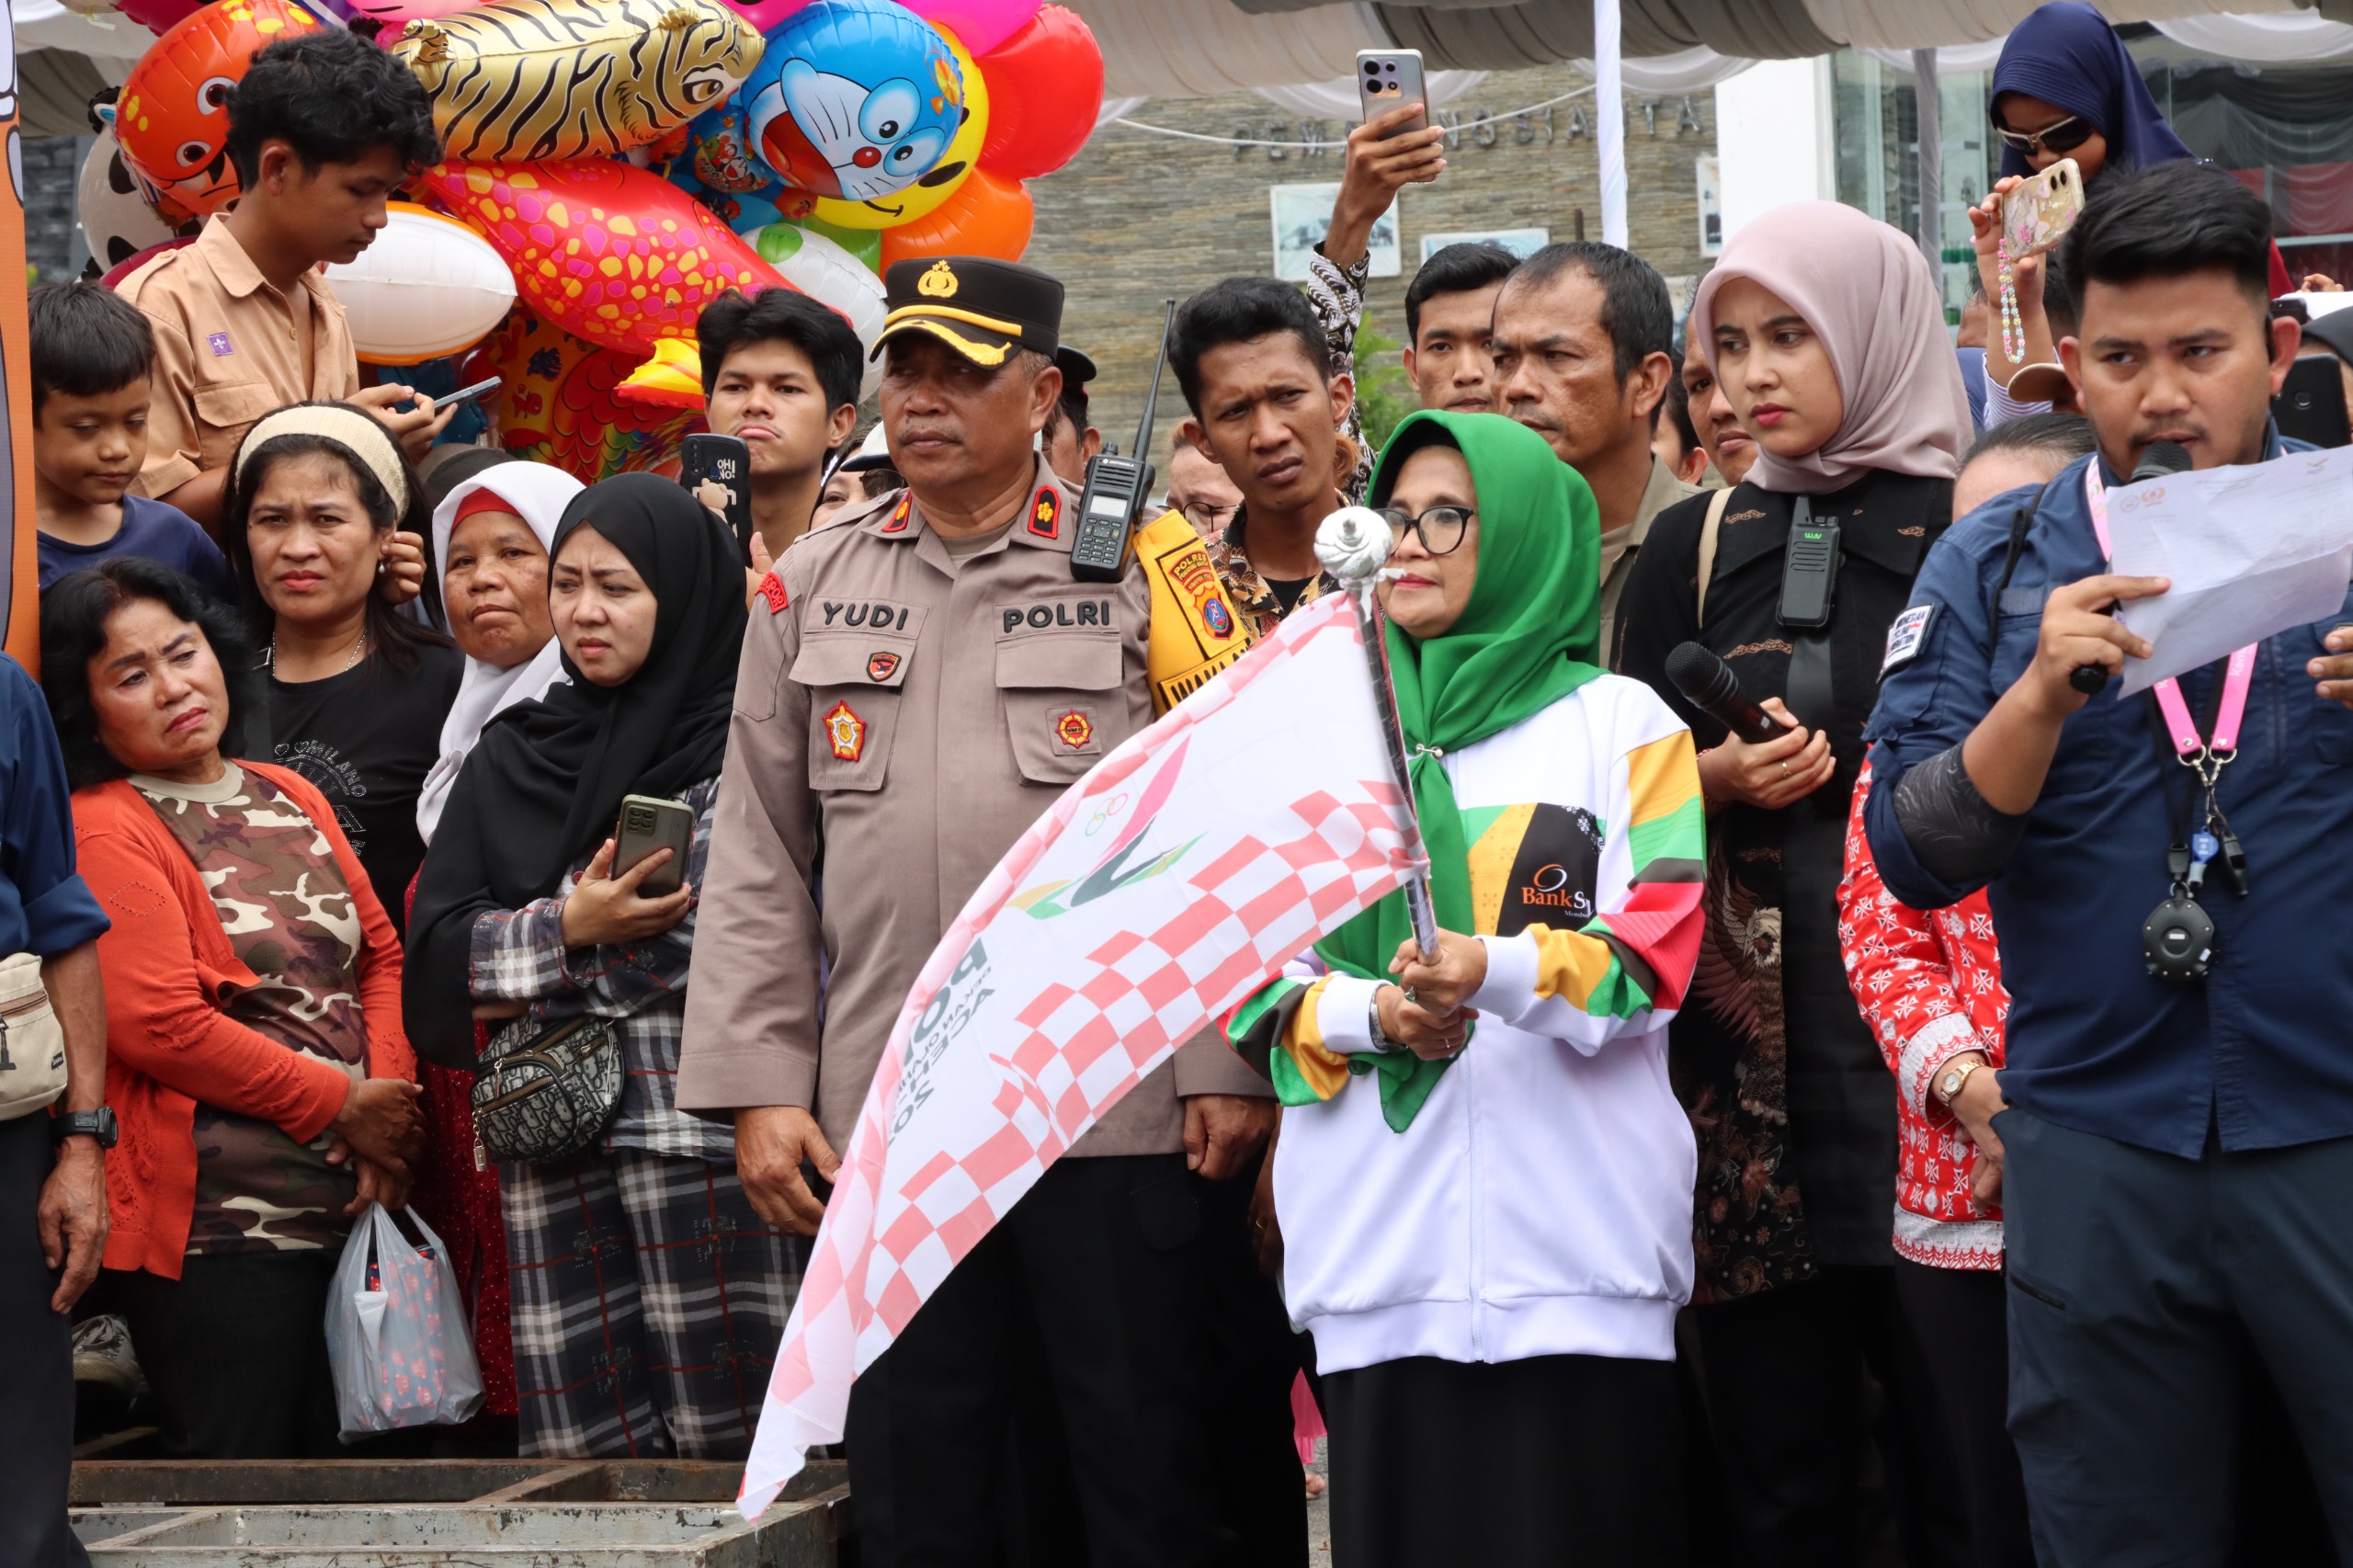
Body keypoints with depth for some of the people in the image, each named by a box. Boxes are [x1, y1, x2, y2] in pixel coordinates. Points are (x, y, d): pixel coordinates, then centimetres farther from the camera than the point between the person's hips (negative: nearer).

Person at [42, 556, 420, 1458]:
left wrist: (392, 1094, -4)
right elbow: (161, 1026, -19)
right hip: (215, 1230, -8)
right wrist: (344, 1106, -13)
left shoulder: (288, 799, 14)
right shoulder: (103, 834, -10)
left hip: (350, 1204, 8)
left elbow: (381, 953, 15)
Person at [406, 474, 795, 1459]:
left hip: (699, 1130, -4)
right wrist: (565, 929, -8)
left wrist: (515, 968, -3)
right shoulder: (512, 757, 18)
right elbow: (434, 943, 10)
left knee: (722, 1435, -7)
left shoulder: (743, 747, 3)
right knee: (577, 1453, 0)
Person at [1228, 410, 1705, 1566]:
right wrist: (1366, 1012, -10)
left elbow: (1654, 954, -4)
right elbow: (1255, 968, 11)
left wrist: (1498, 972, -22)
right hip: (1380, 1243, 3)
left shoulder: (1622, 723, 7)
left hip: (1572, 1243, -3)